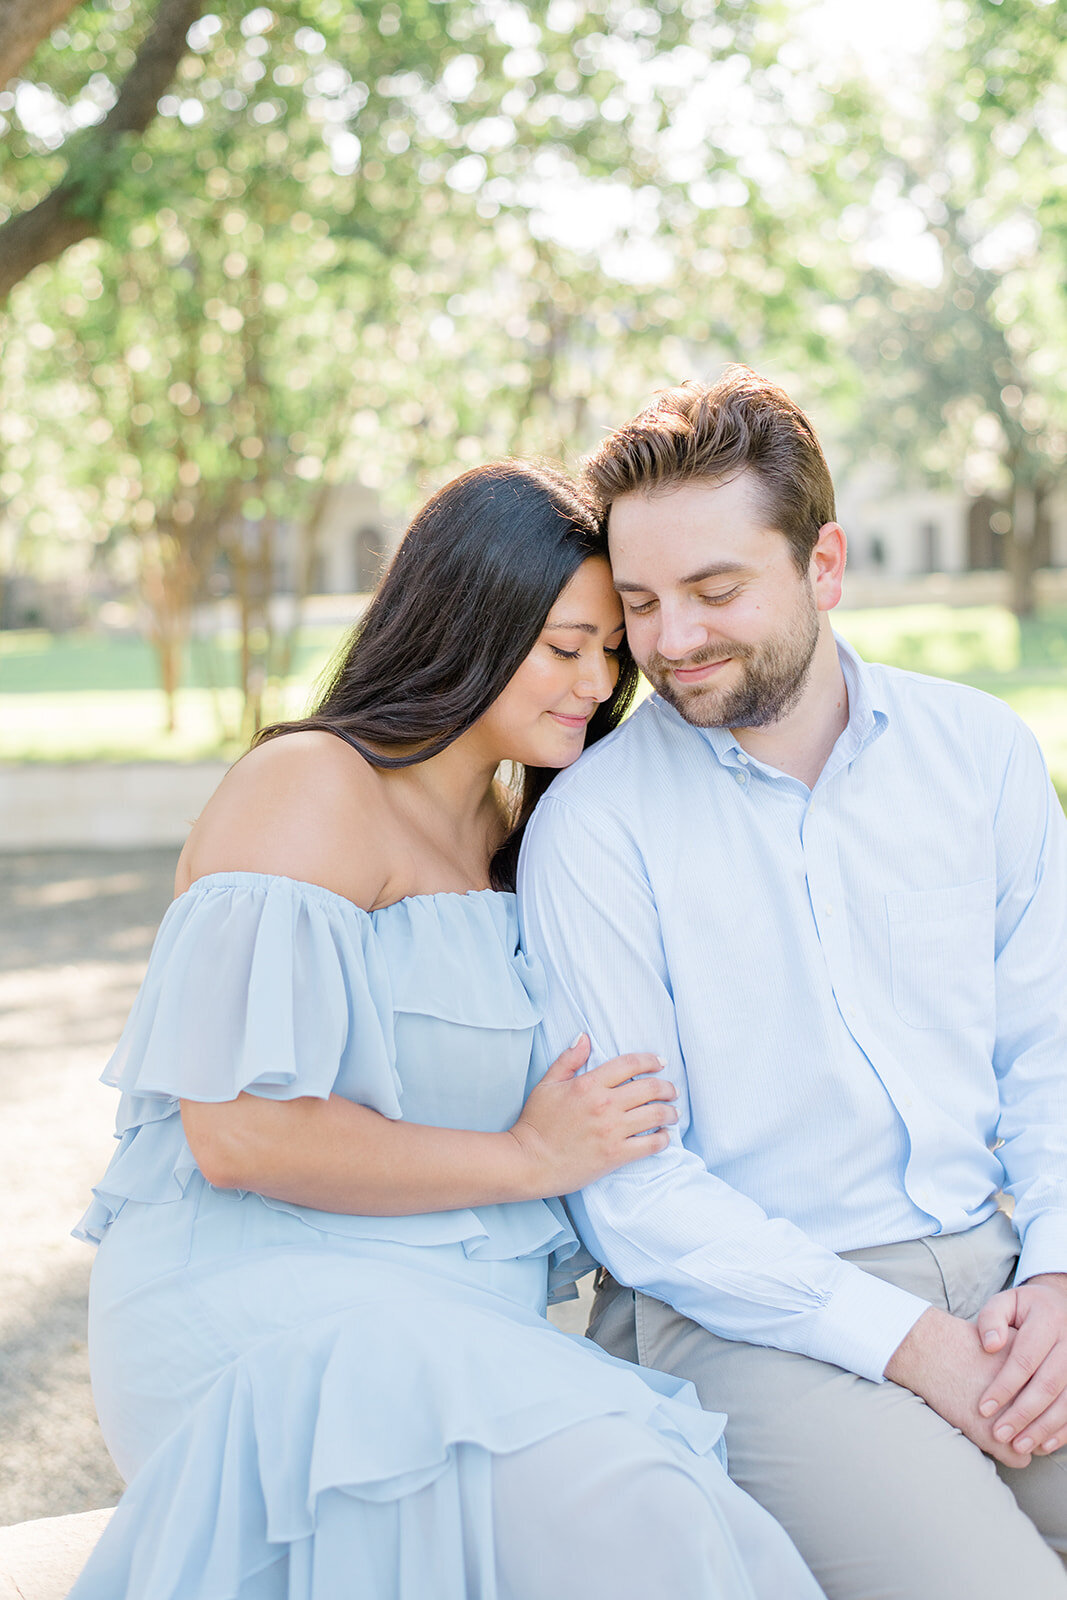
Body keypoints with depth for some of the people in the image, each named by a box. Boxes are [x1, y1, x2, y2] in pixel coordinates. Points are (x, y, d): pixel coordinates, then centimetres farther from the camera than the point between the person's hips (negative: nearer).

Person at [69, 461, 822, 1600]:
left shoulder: (511, 829, 19)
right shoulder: (311, 787, -9)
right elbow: (241, 1131, -18)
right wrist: (527, 1158, -9)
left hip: (452, 1325, 8)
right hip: (261, 1303, -7)